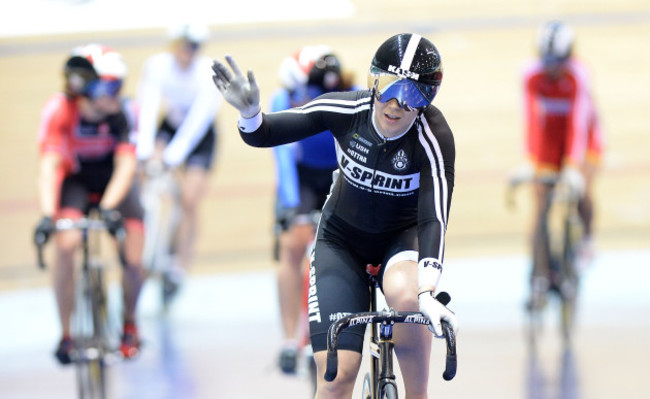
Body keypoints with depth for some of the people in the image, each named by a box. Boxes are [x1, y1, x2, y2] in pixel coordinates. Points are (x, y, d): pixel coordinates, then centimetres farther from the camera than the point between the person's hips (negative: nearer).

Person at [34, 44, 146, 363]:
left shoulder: (123, 112, -26)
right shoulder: (59, 110, -29)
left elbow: (126, 165, -30)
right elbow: (48, 165, -33)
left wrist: (109, 206, -45)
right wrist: (47, 214, -46)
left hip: (114, 184, 1)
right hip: (75, 181, -1)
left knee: (133, 260, -11)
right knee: (66, 244, -26)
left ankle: (129, 322, 21)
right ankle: (66, 333, -10)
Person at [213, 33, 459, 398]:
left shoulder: (433, 138, -28)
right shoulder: (347, 111, -23)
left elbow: (434, 219, -36)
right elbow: (262, 134, -16)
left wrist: (427, 293, -50)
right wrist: (249, 112, -40)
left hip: (404, 235, -1)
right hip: (342, 237, 1)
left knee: (404, 293, -38)